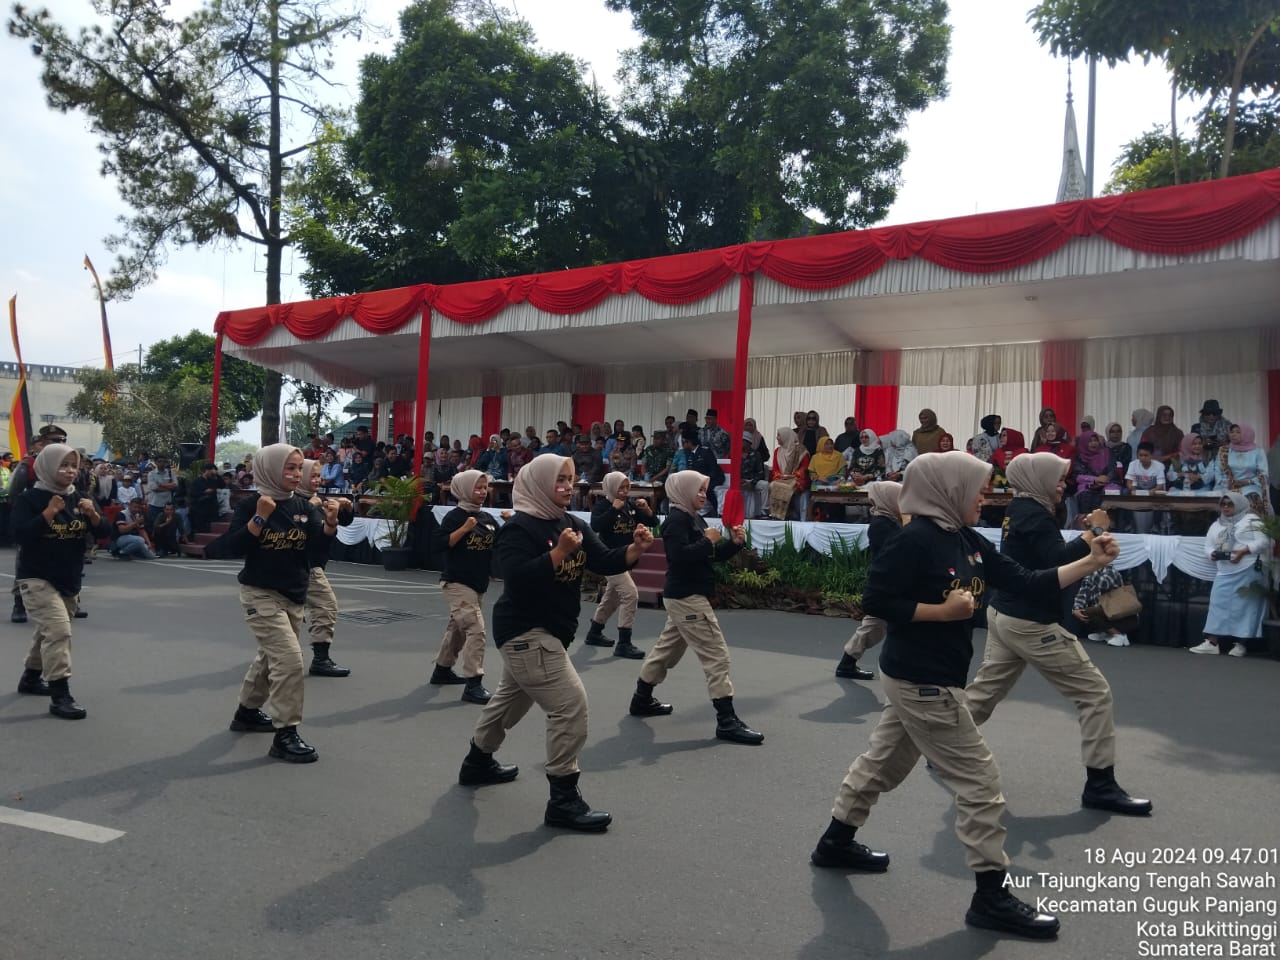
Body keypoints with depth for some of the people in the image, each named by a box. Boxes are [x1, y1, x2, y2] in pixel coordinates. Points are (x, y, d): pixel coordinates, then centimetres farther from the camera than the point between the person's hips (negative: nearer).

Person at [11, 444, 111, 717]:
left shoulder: (80, 499, 5)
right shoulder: (29, 498, -10)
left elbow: (105, 533, 1)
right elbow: (19, 533, -21)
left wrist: (92, 515, -17)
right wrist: (49, 513, -27)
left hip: (70, 580, 7)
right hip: (36, 578, -7)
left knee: (49, 632, 21)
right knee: (58, 631, -19)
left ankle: (30, 678, 43)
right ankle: (60, 696, -17)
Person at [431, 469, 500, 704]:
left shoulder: (488, 518, 9)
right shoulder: (455, 516, -11)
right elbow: (440, 543, -19)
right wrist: (464, 529, -25)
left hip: (478, 584, 8)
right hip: (456, 583, -8)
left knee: (458, 628, 21)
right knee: (475, 630, -17)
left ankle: (442, 670, 39)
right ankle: (473, 685, -17)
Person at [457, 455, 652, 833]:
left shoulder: (574, 525, 6)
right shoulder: (518, 527, -17)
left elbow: (606, 562, 0)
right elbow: (517, 578, -28)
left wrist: (635, 549, -19)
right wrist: (559, 552, -33)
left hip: (549, 631, 10)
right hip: (525, 631, -10)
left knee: (512, 699, 26)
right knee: (571, 704, -15)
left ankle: (477, 762, 47)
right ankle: (563, 799, -7)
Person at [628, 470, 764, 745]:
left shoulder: (695, 519, 14)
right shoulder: (677, 520, -16)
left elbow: (714, 555, 14)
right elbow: (679, 556, -29)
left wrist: (734, 542, -2)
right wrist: (707, 541, -21)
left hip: (686, 596, 11)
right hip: (686, 597, -11)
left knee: (667, 648, 21)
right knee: (716, 654, -9)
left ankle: (642, 699, 35)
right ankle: (727, 721, -7)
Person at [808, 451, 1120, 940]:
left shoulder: (969, 542, 7)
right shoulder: (916, 540, -20)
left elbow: (1026, 583, 6)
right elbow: (875, 601, -20)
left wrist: (1090, 562, 0)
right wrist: (943, 611, -21)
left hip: (922, 679, 9)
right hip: (921, 681, -9)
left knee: (881, 763, 21)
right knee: (980, 782, -1)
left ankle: (835, 843, 38)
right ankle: (991, 897, 11)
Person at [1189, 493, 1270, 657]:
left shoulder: (1252, 520, 2)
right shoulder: (1216, 525, 19)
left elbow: (1263, 541, -9)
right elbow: (1208, 546, 17)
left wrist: (1243, 551, -20)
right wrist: (1212, 554, -6)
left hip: (1249, 570, -5)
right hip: (1225, 572, 5)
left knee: (1244, 606, -4)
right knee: (1218, 604, -3)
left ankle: (1241, 644, 1)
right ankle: (1212, 642, -5)